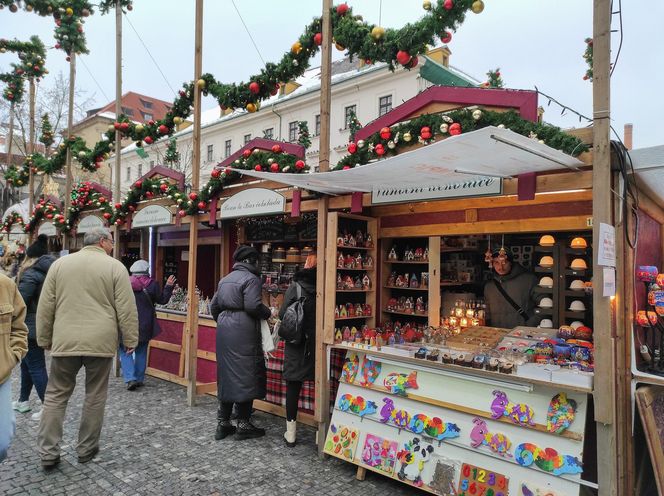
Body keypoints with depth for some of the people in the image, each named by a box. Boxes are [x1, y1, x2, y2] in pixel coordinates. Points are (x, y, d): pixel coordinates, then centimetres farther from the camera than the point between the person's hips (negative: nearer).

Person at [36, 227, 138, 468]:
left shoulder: (59, 264, 7)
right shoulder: (115, 267, -2)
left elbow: (45, 307, 8)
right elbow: (126, 309, -5)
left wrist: (44, 339, 17)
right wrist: (130, 340, 3)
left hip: (65, 340, 2)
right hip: (101, 341, -2)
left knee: (56, 395, 14)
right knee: (95, 396, 10)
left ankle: (48, 452, 13)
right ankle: (86, 449, 19)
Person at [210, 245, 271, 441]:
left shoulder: (225, 279, 16)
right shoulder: (251, 278, -9)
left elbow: (214, 305, 18)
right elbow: (253, 306, -19)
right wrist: (268, 313, -2)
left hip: (224, 331, 8)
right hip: (243, 333, -8)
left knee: (226, 375, 14)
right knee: (245, 376, 1)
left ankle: (223, 423, 21)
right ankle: (243, 425, 8)